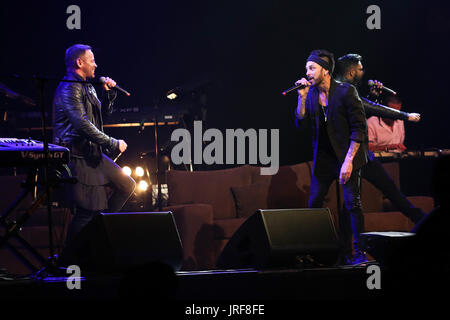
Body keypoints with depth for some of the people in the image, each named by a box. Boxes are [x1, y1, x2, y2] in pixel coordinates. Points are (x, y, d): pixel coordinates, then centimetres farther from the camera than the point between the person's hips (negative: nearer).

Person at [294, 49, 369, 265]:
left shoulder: (346, 91, -13)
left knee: (351, 203, -11)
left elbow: (359, 128, -13)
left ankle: (357, 252, -4)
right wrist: (302, 97, -12)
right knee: (314, 203, 2)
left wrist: (348, 160, -18)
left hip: (347, 155, -5)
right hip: (323, 157, 5)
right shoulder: (311, 93, 4)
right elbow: (301, 123, 0)